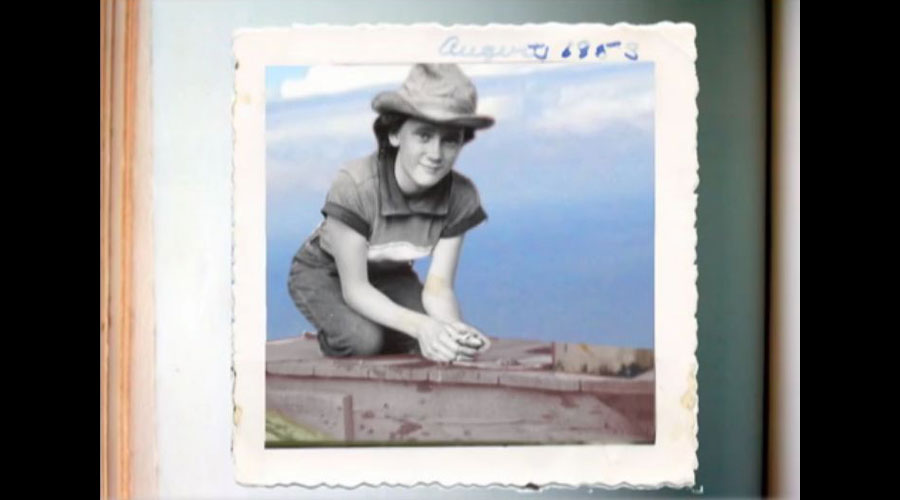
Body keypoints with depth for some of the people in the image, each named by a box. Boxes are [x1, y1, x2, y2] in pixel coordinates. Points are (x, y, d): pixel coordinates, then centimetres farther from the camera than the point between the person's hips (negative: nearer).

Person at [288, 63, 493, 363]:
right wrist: (421, 326, -49)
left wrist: (453, 328, -45)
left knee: (435, 340, -21)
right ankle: (333, 339, 4)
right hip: (324, 274, -4)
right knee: (364, 339, -32)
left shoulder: (460, 197, -24)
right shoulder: (354, 186, -36)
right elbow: (355, 289, -32)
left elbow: (438, 288, -20)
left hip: (390, 276, 4)